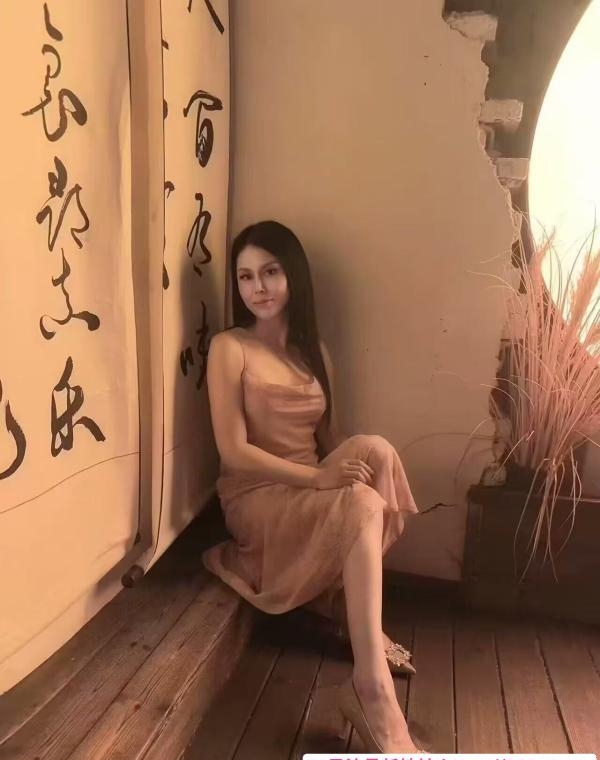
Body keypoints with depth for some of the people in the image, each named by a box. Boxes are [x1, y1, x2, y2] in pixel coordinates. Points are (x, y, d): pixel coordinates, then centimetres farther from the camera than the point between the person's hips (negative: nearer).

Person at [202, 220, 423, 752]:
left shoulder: (315, 351, 12)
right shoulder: (229, 347, -7)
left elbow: (330, 440, 13)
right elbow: (234, 452, -15)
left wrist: (347, 469, -10)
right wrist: (317, 478, -25)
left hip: (313, 494, 6)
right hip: (257, 497, -6)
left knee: (371, 450, -23)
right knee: (362, 505, -31)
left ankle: (357, 618, -5)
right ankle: (373, 692, -26)